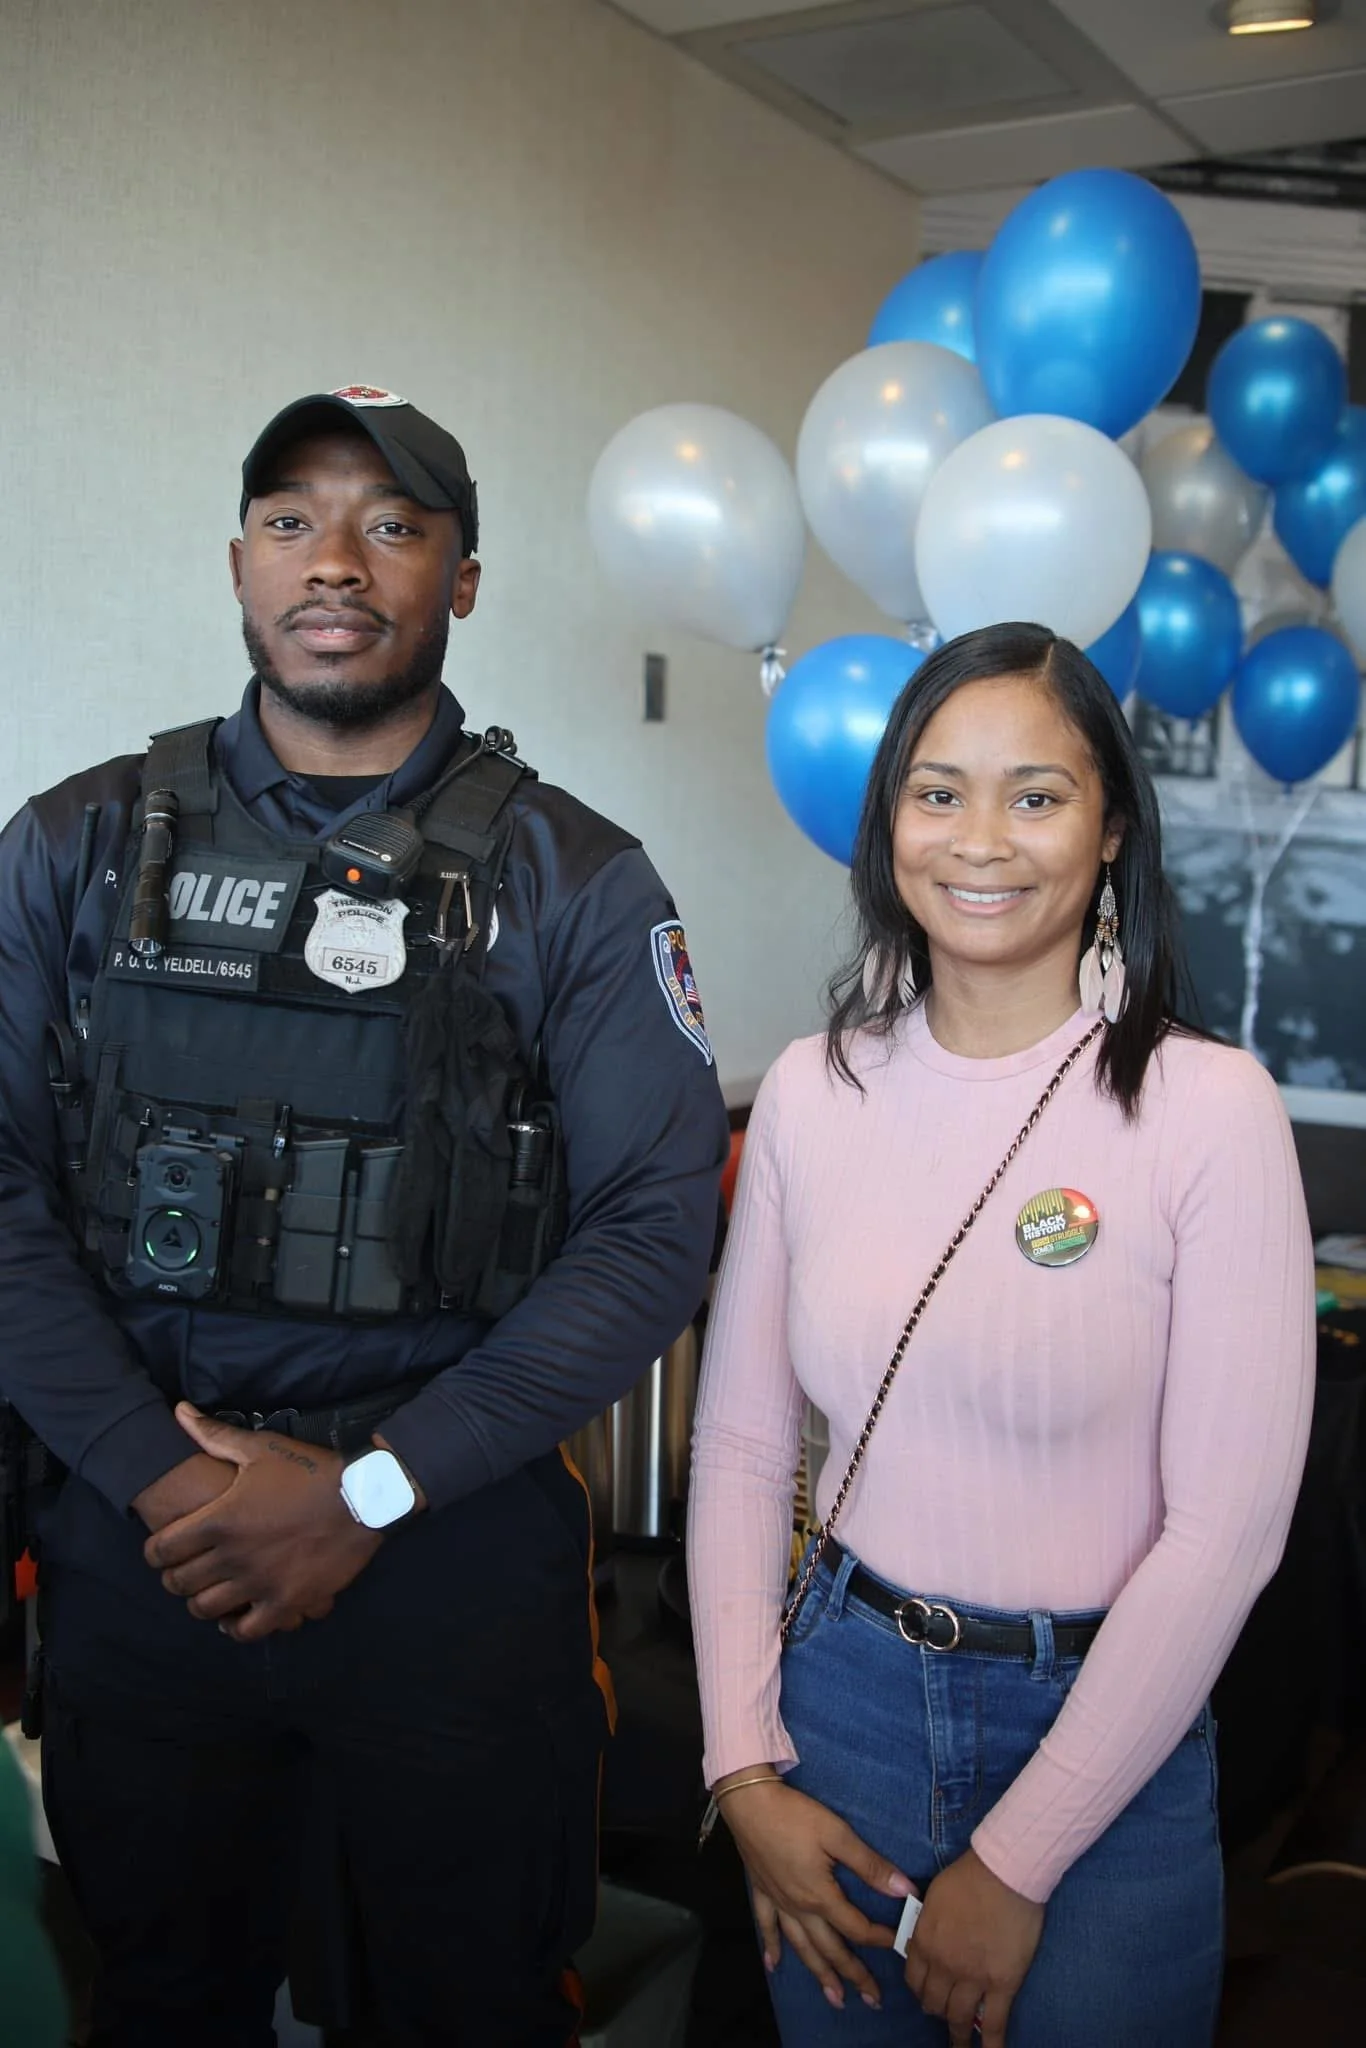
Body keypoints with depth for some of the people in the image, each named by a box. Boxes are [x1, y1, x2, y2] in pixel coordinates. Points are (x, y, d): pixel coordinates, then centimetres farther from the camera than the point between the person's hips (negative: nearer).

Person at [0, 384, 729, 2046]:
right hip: (138, 1544, 2)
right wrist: (164, 1476, -12)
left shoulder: (574, 881, -3)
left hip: (459, 1556, -1)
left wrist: (368, 1490, -13)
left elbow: (655, 1231, -9)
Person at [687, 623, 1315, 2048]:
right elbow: (740, 1440, 2)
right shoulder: (813, 1092, -3)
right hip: (846, 1700, 3)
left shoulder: (1209, 1110, -14)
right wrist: (744, 1771, -3)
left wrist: (1017, 1862, -11)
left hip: (1102, 1735, -3)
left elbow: (1227, 1528, -14)